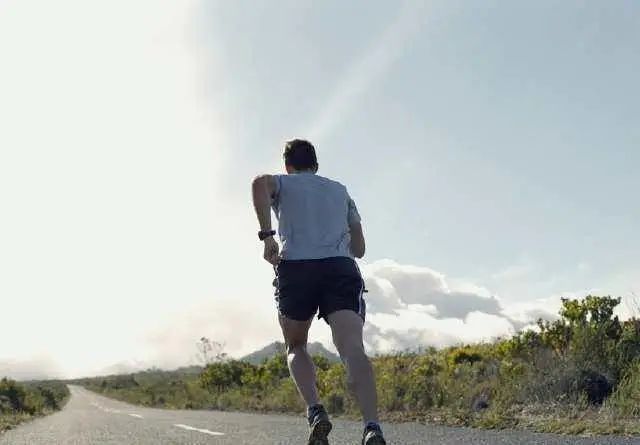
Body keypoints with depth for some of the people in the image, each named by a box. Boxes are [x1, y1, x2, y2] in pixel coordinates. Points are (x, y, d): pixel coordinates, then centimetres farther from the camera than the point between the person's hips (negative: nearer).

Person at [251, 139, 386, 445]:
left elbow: (260, 183, -5)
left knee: (296, 347, 17)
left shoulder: (282, 183, 22)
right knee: (352, 348, -15)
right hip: (343, 269, 1)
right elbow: (359, 248, 30)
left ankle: (315, 411, -8)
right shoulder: (341, 190, 32)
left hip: (296, 268, -1)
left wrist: (267, 236, -8)